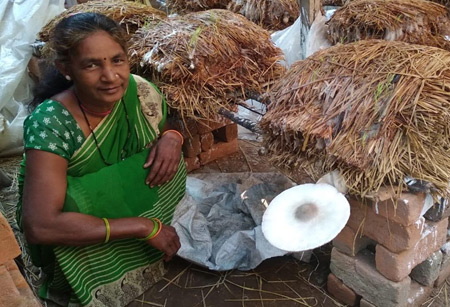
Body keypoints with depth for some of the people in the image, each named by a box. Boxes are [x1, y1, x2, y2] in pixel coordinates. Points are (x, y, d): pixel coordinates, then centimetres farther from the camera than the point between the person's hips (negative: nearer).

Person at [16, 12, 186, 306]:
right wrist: (144, 226, -37)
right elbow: (39, 226, -37)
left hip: (137, 201, 5)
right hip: (77, 227, -4)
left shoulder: (140, 91, -18)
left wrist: (172, 137, -22)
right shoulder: (52, 123, -31)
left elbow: (168, 128, 4)